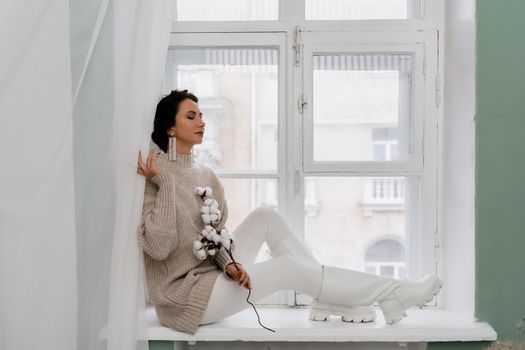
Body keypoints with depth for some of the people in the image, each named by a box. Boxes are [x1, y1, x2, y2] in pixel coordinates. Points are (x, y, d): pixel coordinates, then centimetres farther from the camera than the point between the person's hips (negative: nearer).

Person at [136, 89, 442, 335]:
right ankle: (393, 294, -8)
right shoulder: (155, 176, -15)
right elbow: (157, 247, -24)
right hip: (184, 295, -7)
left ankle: (330, 301, -3)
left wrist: (228, 264, -14)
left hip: (210, 273, 7)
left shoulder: (205, 175, 7)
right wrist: (165, 183, -26)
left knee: (265, 216, -5)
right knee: (288, 268, -17)